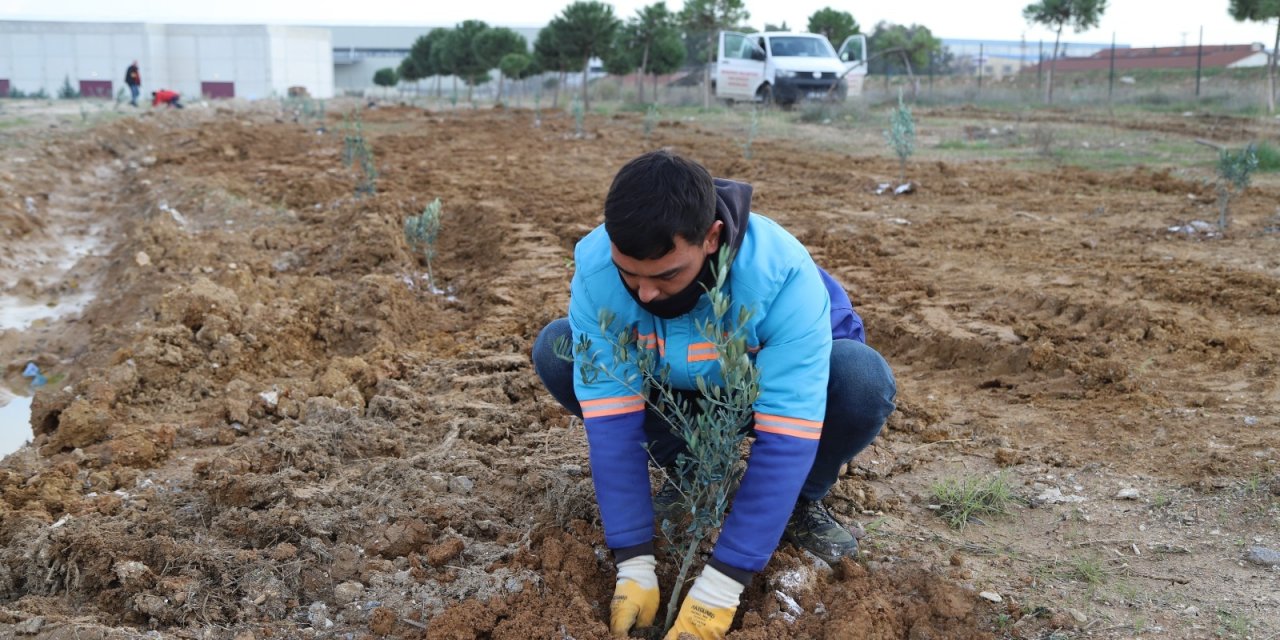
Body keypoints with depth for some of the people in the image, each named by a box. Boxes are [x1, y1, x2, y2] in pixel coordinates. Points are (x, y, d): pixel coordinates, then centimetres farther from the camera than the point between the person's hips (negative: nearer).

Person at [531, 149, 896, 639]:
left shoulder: (781, 272, -39)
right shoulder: (595, 267, -31)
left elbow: (785, 435, -40)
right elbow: (610, 418, -30)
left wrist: (721, 584, -41)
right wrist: (634, 565, -32)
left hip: (772, 390, -2)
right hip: (670, 392, 3)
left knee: (864, 381, -35)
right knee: (556, 352, -22)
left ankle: (804, 500, -3)